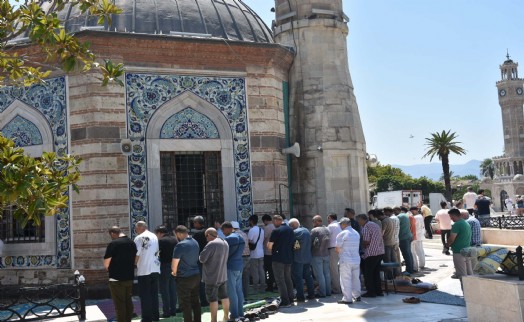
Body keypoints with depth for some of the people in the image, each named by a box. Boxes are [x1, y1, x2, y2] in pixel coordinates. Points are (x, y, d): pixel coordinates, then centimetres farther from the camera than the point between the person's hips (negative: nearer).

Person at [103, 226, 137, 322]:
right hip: (129, 277, 7)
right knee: (128, 302, 15)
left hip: (116, 279, -7)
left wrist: (110, 270, 7)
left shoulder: (113, 244, -14)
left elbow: (106, 264, -12)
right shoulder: (132, 243, 7)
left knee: (119, 304, 0)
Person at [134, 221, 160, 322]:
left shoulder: (139, 238, -10)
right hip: (155, 269, 6)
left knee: (145, 295, 2)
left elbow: (137, 255, -10)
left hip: (144, 271, -6)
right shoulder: (154, 237, 9)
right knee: (154, 294, 14)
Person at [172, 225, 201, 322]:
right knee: (196, 301, 15)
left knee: (185, 304, 2)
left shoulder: (181, 245, -18)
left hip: (184, 278, -8)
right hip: (196, 275, 8)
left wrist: (174, 272, 2)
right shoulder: (195, 242, 6)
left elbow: (174, 263, -19)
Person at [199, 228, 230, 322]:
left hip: (212, 277, -8)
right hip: (223, 275, 8)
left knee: (213, 299, 0)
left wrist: (200, 258, 0)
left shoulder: (211, 244, -21)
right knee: (224, 296, 17)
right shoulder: (225, 243, 6)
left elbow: (202, 259, -21)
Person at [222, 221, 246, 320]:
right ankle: (240, 312, 18)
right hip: (239, 265, 9)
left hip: (231, 267, -9)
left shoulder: (228, 239, -15)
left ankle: (234, 314, 1)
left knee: (232, 292, -2)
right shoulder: (240, 238, 13)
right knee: (239, 290, 13)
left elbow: (225, 254, -12)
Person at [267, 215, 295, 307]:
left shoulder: (276, 231, -15)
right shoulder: (290, 229, 7)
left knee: (280, 280, -1)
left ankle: (285, 301, -2)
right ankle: (290, 300, 20)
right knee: (288, 279, 16)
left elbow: (269, 245, -14)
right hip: (289, 258, 7)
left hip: (278, 258, -7)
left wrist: (273, 248, 6)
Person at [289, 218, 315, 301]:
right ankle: (311, 294, 19)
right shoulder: (307, 231, 11)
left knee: (298, 277, -1)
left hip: (298, 258, -8)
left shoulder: (295, 232, -14)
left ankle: (300, 296, -1)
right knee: (308, 276, 15)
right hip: (308, 257, 8)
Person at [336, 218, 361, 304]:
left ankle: (347, 299, -2)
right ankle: (357, 295, 26)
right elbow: (357, 247, 13)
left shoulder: (342, 234, -10)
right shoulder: (357, 234, 11)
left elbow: (338, 249, -8)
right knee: (356, 279, 17)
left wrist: (341, 253, 11)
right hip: (356, 260, 7)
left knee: (346, 280, -2)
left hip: (346, 261, -7)